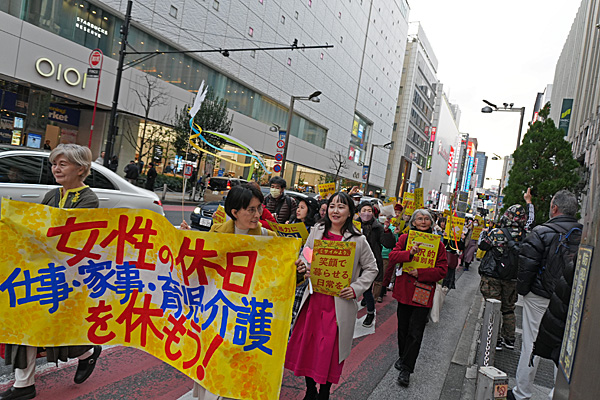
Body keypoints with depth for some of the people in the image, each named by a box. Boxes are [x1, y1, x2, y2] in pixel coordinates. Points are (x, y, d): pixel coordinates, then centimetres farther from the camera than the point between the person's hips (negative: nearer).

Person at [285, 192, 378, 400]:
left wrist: (356, 288, -9)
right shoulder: (317, 231, 5)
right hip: (314, 298, 4)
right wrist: (302, 265, -8)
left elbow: (371, 268, 3)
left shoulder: (358, 240, -5)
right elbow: (305, 257, 14)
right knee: (307, 344, 11)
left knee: (329, 351, 5)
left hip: (340, 303, -3)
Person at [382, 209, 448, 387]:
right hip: (404, 290, 2)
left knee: (415, 332, -2)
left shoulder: (437, 244, -1)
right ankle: (403, 357, 38)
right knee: (403, 328, 15)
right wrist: (409, 253, -25)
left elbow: (442, 270, -5)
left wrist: (420, 273, -18)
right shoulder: (405, 238, 3)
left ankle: (406, 369, 9)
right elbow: (392, 256, -7)